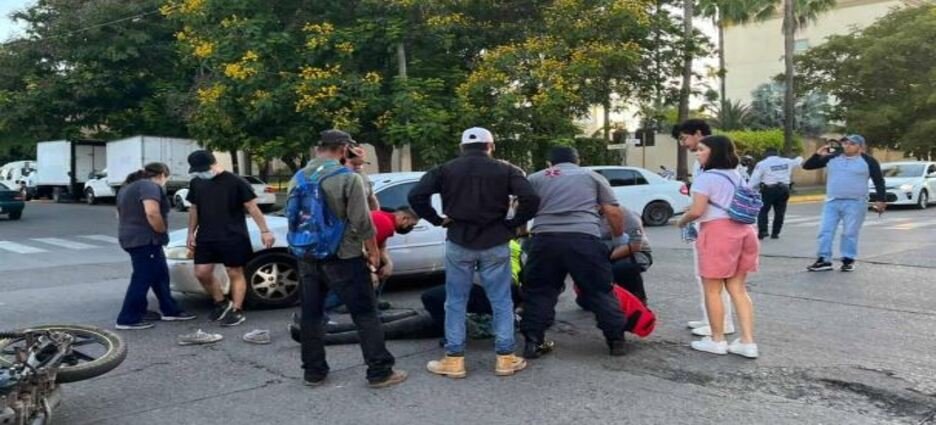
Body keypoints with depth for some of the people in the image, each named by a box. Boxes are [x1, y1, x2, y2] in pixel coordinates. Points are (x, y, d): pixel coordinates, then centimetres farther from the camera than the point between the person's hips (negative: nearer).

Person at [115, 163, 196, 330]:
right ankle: (128, 319, -2)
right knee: (142, 279, -5)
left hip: (132, 238, 11)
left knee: (160, 276, 15)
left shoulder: (129, 186, 19)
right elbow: (152, 213, -27)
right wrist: (163, 231, -13)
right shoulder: (150, 186, -13)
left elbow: (121, 214, 27)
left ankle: (171, 311, 21)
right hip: (145, 240, -11)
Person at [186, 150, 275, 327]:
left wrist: (264, 230, -12)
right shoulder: (196, 183, 7)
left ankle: (237, 310, 10)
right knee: (202, 273, 4)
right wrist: (191, 233, 15)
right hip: (206, 237, 6)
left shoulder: (235, 182, -10)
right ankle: (221, 303, 24)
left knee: (235, 274, 1)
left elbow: (252, 207, -9)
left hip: (233, 237, -5)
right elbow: (194, 209, 18)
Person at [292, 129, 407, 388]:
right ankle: (379, 371, 3)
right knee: (365, 314, 1)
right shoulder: (348, 178, -13)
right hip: (343, 257, -6)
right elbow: (361, 222, -15)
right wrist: (373, 251, -2)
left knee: (311, 314, 14)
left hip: (307, 257, 6)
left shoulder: (298, 178, 7)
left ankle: (313, 372, 20)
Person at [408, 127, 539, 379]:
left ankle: (454, 360, 12)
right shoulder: (505, 170, 2)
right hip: (495, 244, 0)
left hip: (459, 243, 1)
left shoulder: (446, 170, 4)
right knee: (501, 301, 9)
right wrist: (512, 224, -1)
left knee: (456, 302, 10)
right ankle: (505, 358, 13)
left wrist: (439, 220, 1)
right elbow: (530, 199, -12)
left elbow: (416, 196, -7)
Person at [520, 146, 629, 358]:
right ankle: (617, 340, 17)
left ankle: (533, 342, 13)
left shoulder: (536, 178, 25)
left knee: (539, 291, 15)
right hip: (585, 239, -1)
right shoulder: (592, 176, 22)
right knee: (600, 291, 13)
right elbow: (613, 213, 17)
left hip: (545, 239, 1)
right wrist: (619, 237, 31)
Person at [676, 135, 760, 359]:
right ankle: (748, 342, 8)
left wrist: (682, 221, 4)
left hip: (718, 231, -8)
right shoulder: (736, 175, 17)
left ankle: (717, 340, 12)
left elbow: (697, 211, -16)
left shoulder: (706, 177, -10)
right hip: (741, 229, 9)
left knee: (712, 290, 4)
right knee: (738, 289, 11)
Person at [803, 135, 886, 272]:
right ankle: (824, 260, 2)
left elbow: (879, 181, 3)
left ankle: (848, 261, 10)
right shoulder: (832, 158, 8)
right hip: (832, 202, 3)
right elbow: (807, 166, 8)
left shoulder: (868, 161, 1)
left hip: (855, 203, -3)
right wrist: (818, 155, -8)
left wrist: (881, 200, -5)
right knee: (825, 231, -2)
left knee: (850, 233, 0)